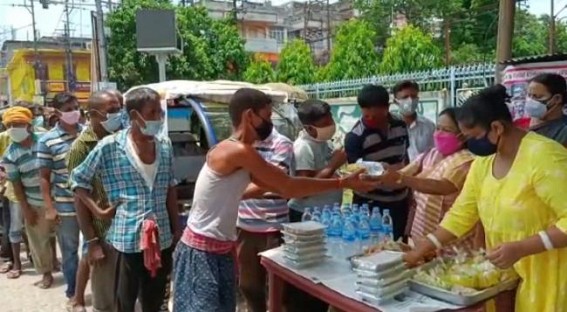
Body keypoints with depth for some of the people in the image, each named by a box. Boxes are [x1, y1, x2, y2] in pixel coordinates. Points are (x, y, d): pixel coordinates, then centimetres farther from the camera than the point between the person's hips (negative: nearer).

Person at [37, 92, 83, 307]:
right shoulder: (47, 141, -7)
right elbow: (44, 177, -3)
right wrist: (49, 208, -8)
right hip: (65, 205, -2)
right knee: (70, 250, 12)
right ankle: (72, 294, 28)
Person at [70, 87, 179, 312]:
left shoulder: (165, 145, 3)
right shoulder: (109, 146, -10)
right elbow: (78, 180, 1)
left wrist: (177, 229, 9)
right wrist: (99, 212, -7)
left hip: (162, 237, 4)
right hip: (128, 238, -4)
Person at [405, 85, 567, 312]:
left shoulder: (543, 156, -21)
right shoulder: (483, 162, 2)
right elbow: (461, 215, 7)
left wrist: (521, 248, -28)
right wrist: (420, 250, 2)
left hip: (546, 278, -6)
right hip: (505, 274, 6)